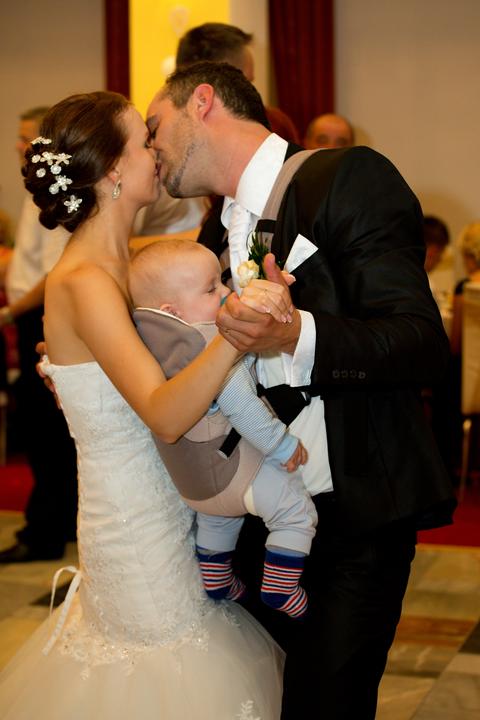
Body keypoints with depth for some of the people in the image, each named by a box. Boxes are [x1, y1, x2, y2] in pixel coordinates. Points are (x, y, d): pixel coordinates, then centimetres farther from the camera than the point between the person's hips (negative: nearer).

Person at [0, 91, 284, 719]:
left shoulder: (127, 260, 4)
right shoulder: (84, 282, -24)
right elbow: (165, 415, -35)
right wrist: (237, 332, -48)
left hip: (164, 502, 9)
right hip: (137, 521, -9)